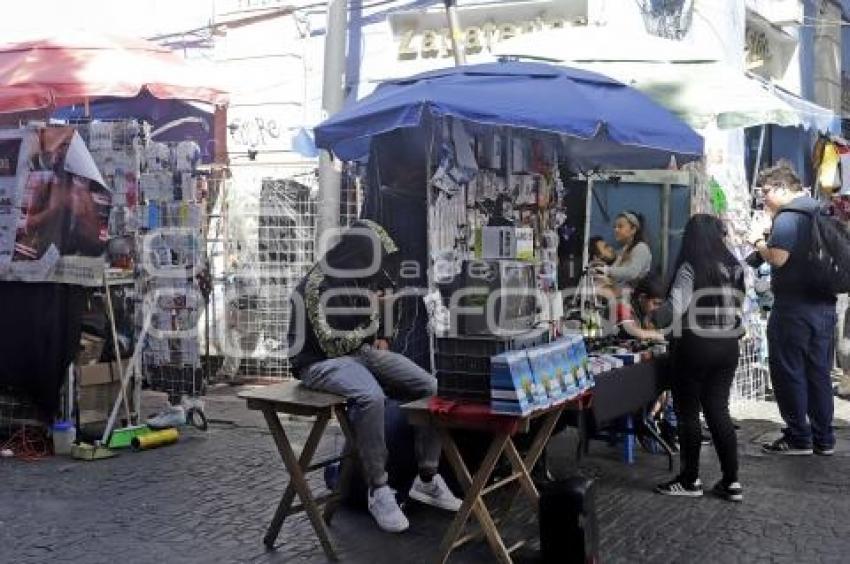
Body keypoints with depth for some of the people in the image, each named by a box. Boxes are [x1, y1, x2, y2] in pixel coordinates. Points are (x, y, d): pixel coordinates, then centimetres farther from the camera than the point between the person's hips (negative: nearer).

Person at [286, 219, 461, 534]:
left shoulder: (360, 280, 6)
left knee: (431, 388, -9)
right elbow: (332, 344, -21)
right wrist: (370, 327, -9)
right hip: (321, 361, -8)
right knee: (371, 397, -38)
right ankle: (378, 490, -23)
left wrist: (378, 339, 2)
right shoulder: (317, 285, -19)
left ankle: (427, 480, -1)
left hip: (362, 351, 8)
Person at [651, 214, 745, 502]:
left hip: (695, 346, -6)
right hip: (727, 346, 6)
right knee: (719, 411, 12)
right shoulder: (733, 266, 6)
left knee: (688, 413, 6)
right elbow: (737, 306, 10)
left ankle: (690, 481, 15)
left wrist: (652, 318, -5)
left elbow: (675, 308, -22)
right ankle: (731, 482, 14)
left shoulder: (690, 267, -14)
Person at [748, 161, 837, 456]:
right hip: (825, 304, 8)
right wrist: (769, 240, 14)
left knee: (789, 372, 1)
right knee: (819, 373, 12)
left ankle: (798, 438, 6)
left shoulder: (788, 216, -13)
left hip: (793, 307, -8)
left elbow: (778, 258, -23)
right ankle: (824, 439, 18)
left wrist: (758, 241, -5)